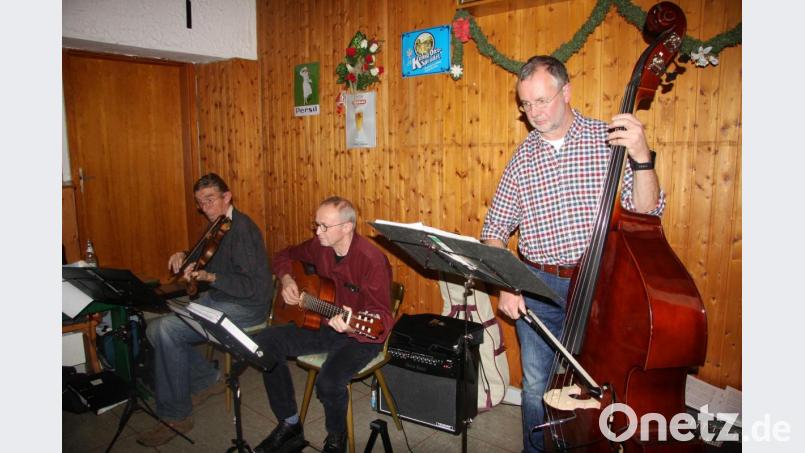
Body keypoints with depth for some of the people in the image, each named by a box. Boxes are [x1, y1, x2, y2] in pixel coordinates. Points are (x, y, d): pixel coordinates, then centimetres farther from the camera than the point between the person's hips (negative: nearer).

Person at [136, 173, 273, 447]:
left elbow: (250, 286, -23)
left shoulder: (241, 229, -18)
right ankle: (208, 380, 14)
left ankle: (176, 416, -6)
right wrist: (185, 257, 5)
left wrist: (209, 277, -30)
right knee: (155, 329, 1)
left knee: (167, 331, -20)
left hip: (245, 307, -9)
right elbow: (205, 260, 24)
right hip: (216, 299, 10)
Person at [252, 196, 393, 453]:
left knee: (329, 382, -32)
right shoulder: (320, 246, -2)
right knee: (264, 343, -9)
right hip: (321, 325, 7)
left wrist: (352, 327, -47)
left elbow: (382, 316, -27)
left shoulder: (372, 261, -24)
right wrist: (286, 279, -2)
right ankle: (290, 425, 7)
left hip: (361, 335, -7)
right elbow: (286, 256, 18)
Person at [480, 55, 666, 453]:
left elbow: (647, 213, -9)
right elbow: (495, 228, 2)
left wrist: (642, 158, -24)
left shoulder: (609, 139, -5)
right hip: (537, 286, 2)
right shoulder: (522, 157, 1)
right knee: (536, 385, 12)